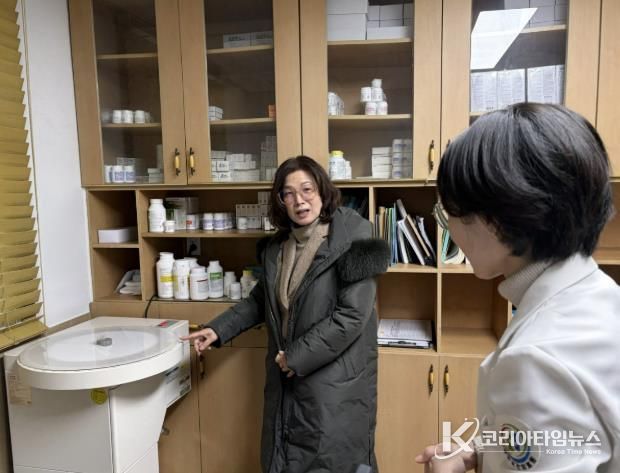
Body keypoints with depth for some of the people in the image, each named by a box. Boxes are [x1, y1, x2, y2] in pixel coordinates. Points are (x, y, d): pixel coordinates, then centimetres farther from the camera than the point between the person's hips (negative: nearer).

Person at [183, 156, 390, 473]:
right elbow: (261, 300, 17)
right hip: (288, 378, 6)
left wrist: (298, 356, -17)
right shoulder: (277, 247, 5)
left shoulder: (350, 243, -16)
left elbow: (351, 316, -21)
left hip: (335, 379, -6)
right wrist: (218, 330, 7)